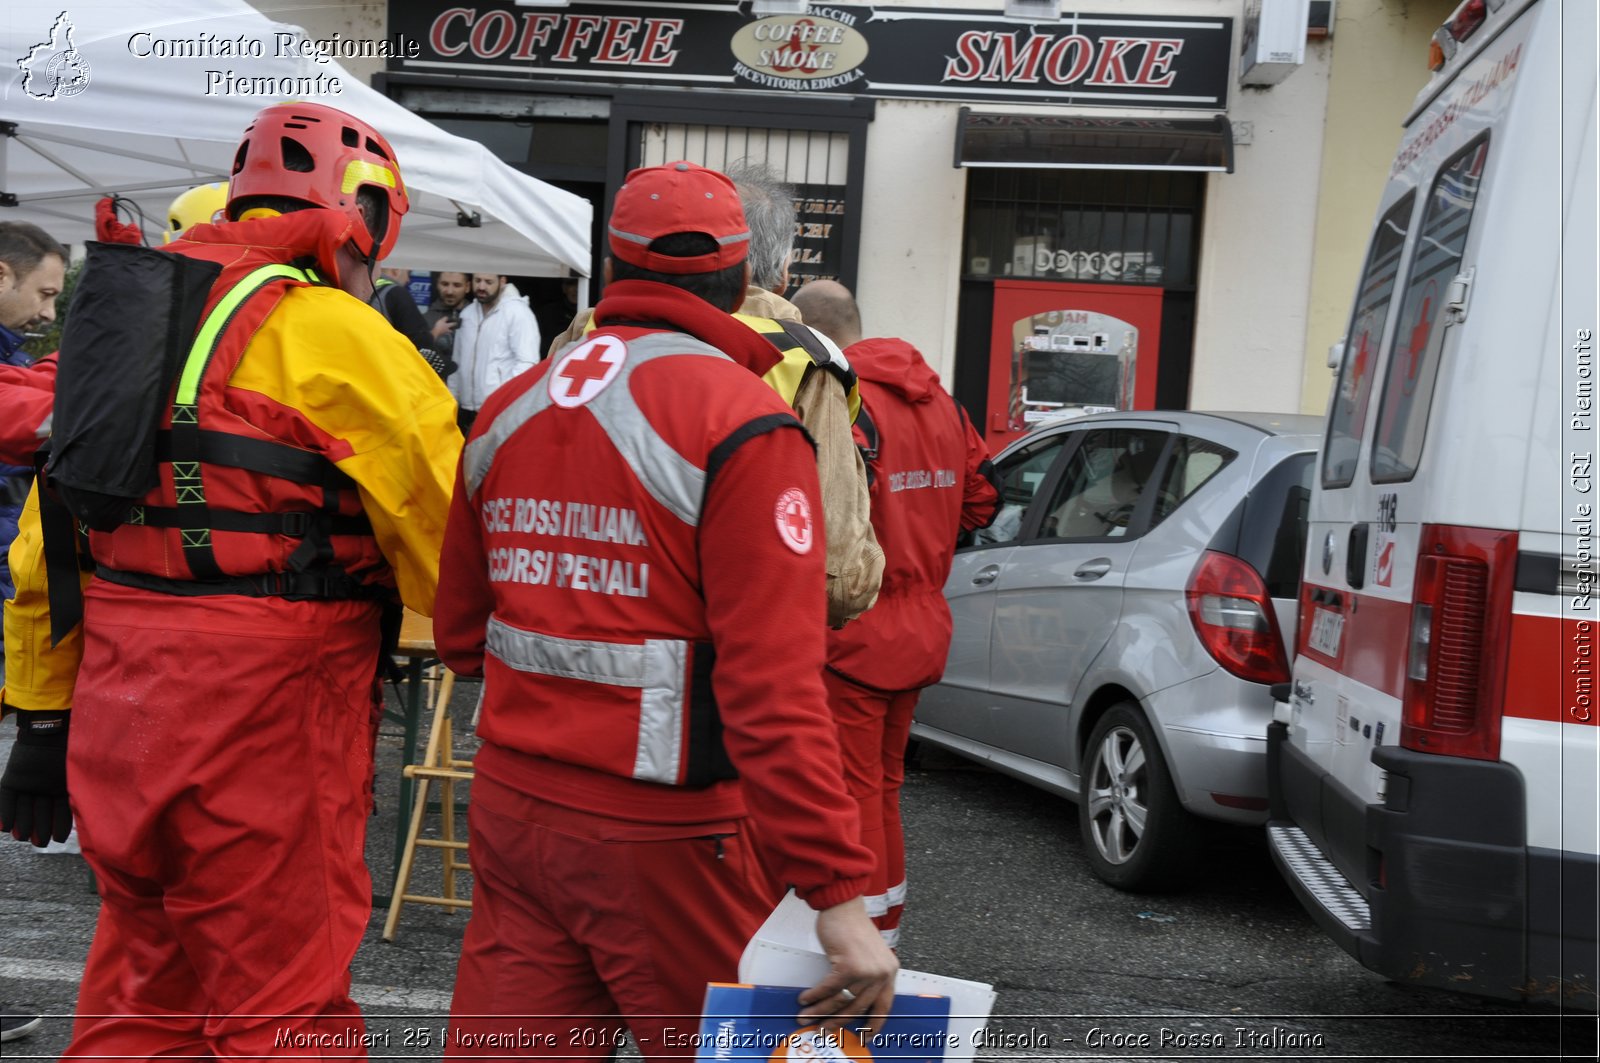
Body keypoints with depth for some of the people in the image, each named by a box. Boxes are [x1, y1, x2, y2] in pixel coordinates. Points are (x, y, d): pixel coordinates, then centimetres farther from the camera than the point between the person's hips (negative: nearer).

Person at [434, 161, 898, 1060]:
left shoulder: (509, 410, 7)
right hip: (666, 835, -6)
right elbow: (773, 683, -21)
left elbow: (460, 633, 15)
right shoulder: (743, 422, -13)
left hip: (512, 810, 6)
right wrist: (840, 892, -19)